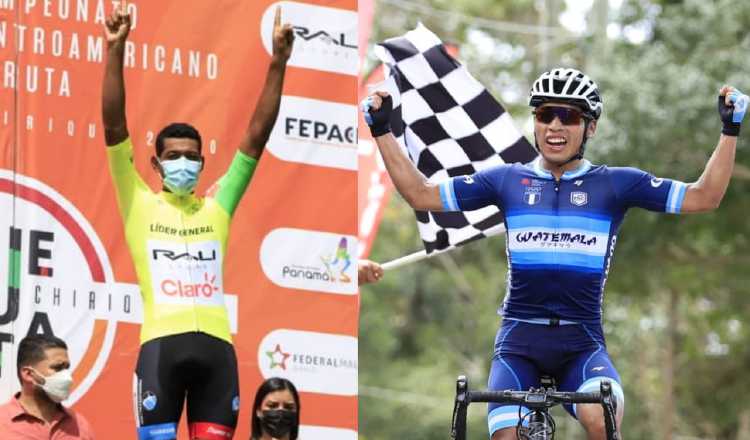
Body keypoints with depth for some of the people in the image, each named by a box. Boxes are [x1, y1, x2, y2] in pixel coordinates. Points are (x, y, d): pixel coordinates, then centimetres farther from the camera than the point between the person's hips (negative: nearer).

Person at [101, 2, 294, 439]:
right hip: (162, 343, -3)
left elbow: (256, 137, 13)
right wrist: (116, 50, -6)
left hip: (215, 343, 3)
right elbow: (114, 127, 3)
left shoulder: (216, 206, 18)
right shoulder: (140, 205, 12)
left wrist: (278, 64, 5)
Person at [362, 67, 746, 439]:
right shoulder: (507, 180, 7)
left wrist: (729, 131, -7)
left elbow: (704, 197, 0)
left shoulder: (614, 184, 3)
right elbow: (421, 195, 7)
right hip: (519, 341, 2)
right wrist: (382, 130, 3)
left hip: (581, 343, -2)